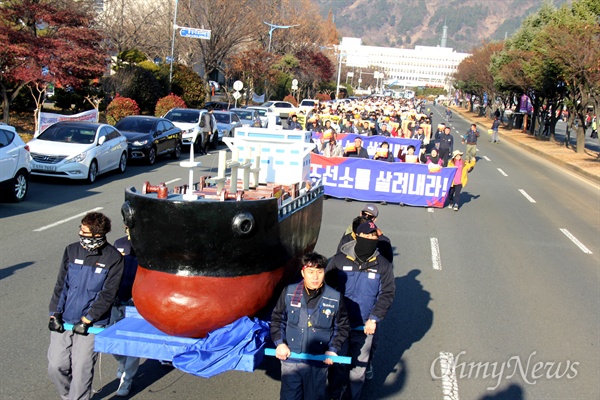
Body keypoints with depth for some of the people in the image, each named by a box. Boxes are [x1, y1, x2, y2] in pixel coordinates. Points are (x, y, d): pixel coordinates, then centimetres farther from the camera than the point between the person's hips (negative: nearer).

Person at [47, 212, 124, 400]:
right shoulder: (72, 251, 4)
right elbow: (60, 285, 8)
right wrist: (55, 313, -2)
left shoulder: (113, 257, -7)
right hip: (64, 321, 4)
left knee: (81, 371, -5)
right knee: (55, 367, 4)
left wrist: (86, 319, -12)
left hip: (92, 325, -4)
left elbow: (108, 294, -8)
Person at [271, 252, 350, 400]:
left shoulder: (335, 298, -7)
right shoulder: (289, 292, -6)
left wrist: (333, 349, -5)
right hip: (290, 360, 1)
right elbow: (277, 319, 7)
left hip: (319, 363, 0)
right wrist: (279, 343, -5)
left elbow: (342, 327, 5)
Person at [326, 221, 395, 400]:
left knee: (359, 365, 14)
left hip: (365, 327, 0)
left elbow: (387, 294, -2)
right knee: (338, 363, 14)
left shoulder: (383, 265, -6)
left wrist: (374, 319, -11)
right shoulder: (339, 260, -9)